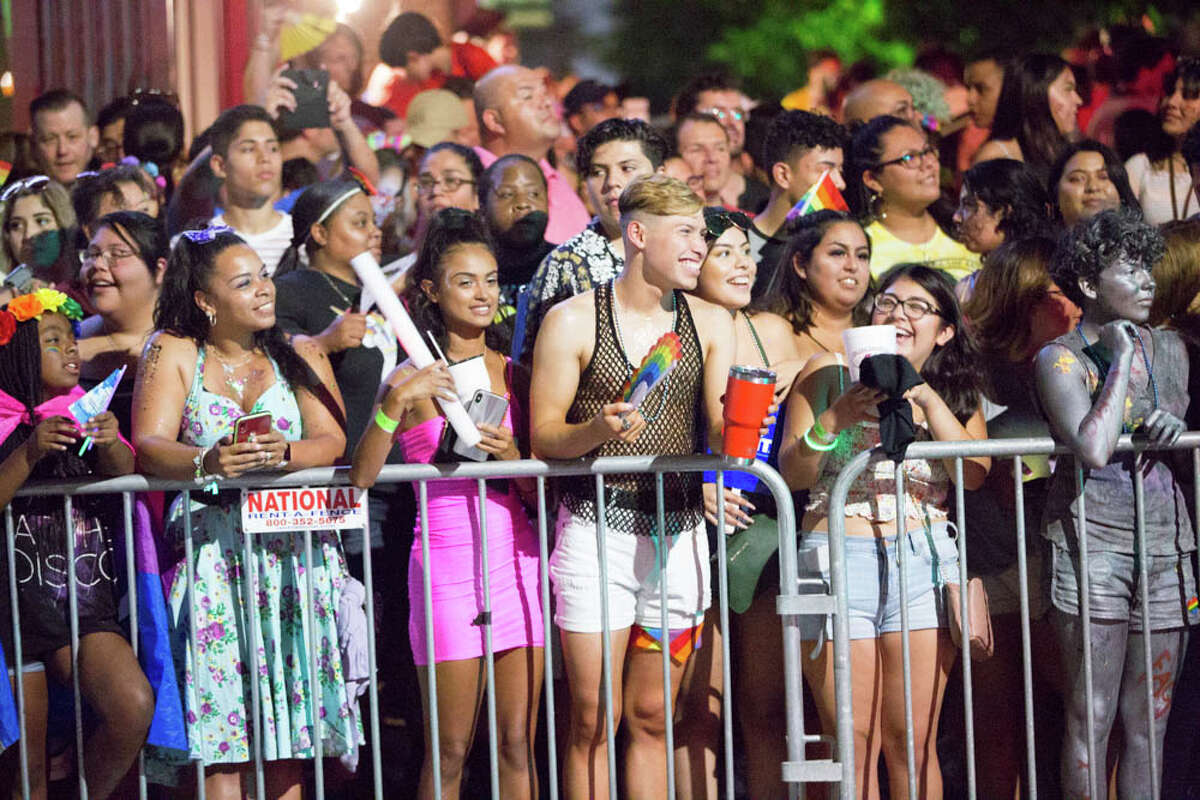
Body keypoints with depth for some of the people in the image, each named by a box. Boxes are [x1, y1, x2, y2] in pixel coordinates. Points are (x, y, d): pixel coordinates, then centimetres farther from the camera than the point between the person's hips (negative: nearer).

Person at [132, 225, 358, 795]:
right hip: (210, 550, -2)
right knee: (221, 725, -11)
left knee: (288, 731, -3)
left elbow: (331, 441, 1)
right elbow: (149, 447, -7)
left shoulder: (300, 356, 15)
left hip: (294, 550, 2)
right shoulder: (173, 352, 7)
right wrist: (206, 462, -28)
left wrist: (285, 454, -21)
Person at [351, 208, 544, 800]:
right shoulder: (412, 379, 0)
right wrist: (395, 402, -21)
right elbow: (361, 477, -11)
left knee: (518, 742, 2)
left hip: (516, 556, 4)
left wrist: (511, 457, -7)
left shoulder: (512, 374, 11)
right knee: (450, 750, -1)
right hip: (447, 561, -4)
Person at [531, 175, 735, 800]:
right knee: (594, 720, -4)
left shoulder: (710, 323, 9)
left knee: (651, 718, 7)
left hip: (677, 531, 3)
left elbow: (721, 434, 2)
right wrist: (596, 431, -21)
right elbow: (543, 436, -2)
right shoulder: (572, 321, -1)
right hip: (596, 529, -3)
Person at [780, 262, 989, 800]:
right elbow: (792, 473, 1)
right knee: (853, 742, -5)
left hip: (924, 558, 1)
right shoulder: (828, 373, 8)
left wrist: (926, 398, -11)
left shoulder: (953, 390, 15)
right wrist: (835, 420, -16)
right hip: (838, 556, -1)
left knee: (913, 742, -3)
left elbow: (974, 473, -2)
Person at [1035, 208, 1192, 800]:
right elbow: (1093, 449, -19)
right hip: (1093, 542, -5)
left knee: (1149, 722, 4)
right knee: (1092, 718, -6)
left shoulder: (1169, 348, 14)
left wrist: (1175, 426, 0)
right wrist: (1121, 358, -10)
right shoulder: (1060, 359, -3)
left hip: (1166, 544, 5)